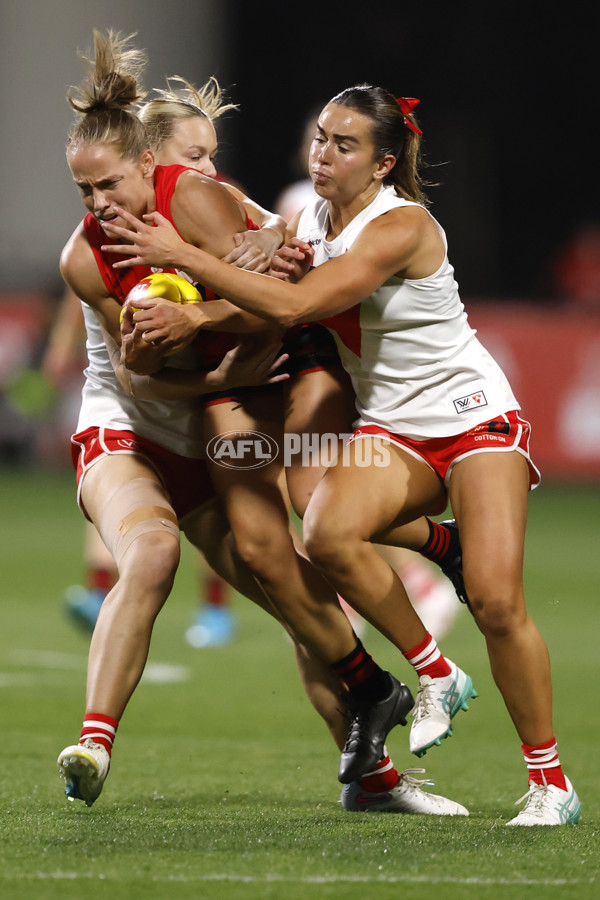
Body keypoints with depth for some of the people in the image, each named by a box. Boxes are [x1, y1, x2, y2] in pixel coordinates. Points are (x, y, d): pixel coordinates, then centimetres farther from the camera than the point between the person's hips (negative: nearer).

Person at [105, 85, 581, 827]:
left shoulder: (401, 226, -21)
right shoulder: (310, 220, 3)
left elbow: (293, 307, -31)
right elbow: (276, 310, 9)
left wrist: (182, 256, -28)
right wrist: (283, 270, -12)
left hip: (474, 419, -6)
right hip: (390, 429, 6)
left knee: (496, 601, -19)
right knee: (327, 532, -27)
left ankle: (550, 782, -3)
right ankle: (435, 676, -6)